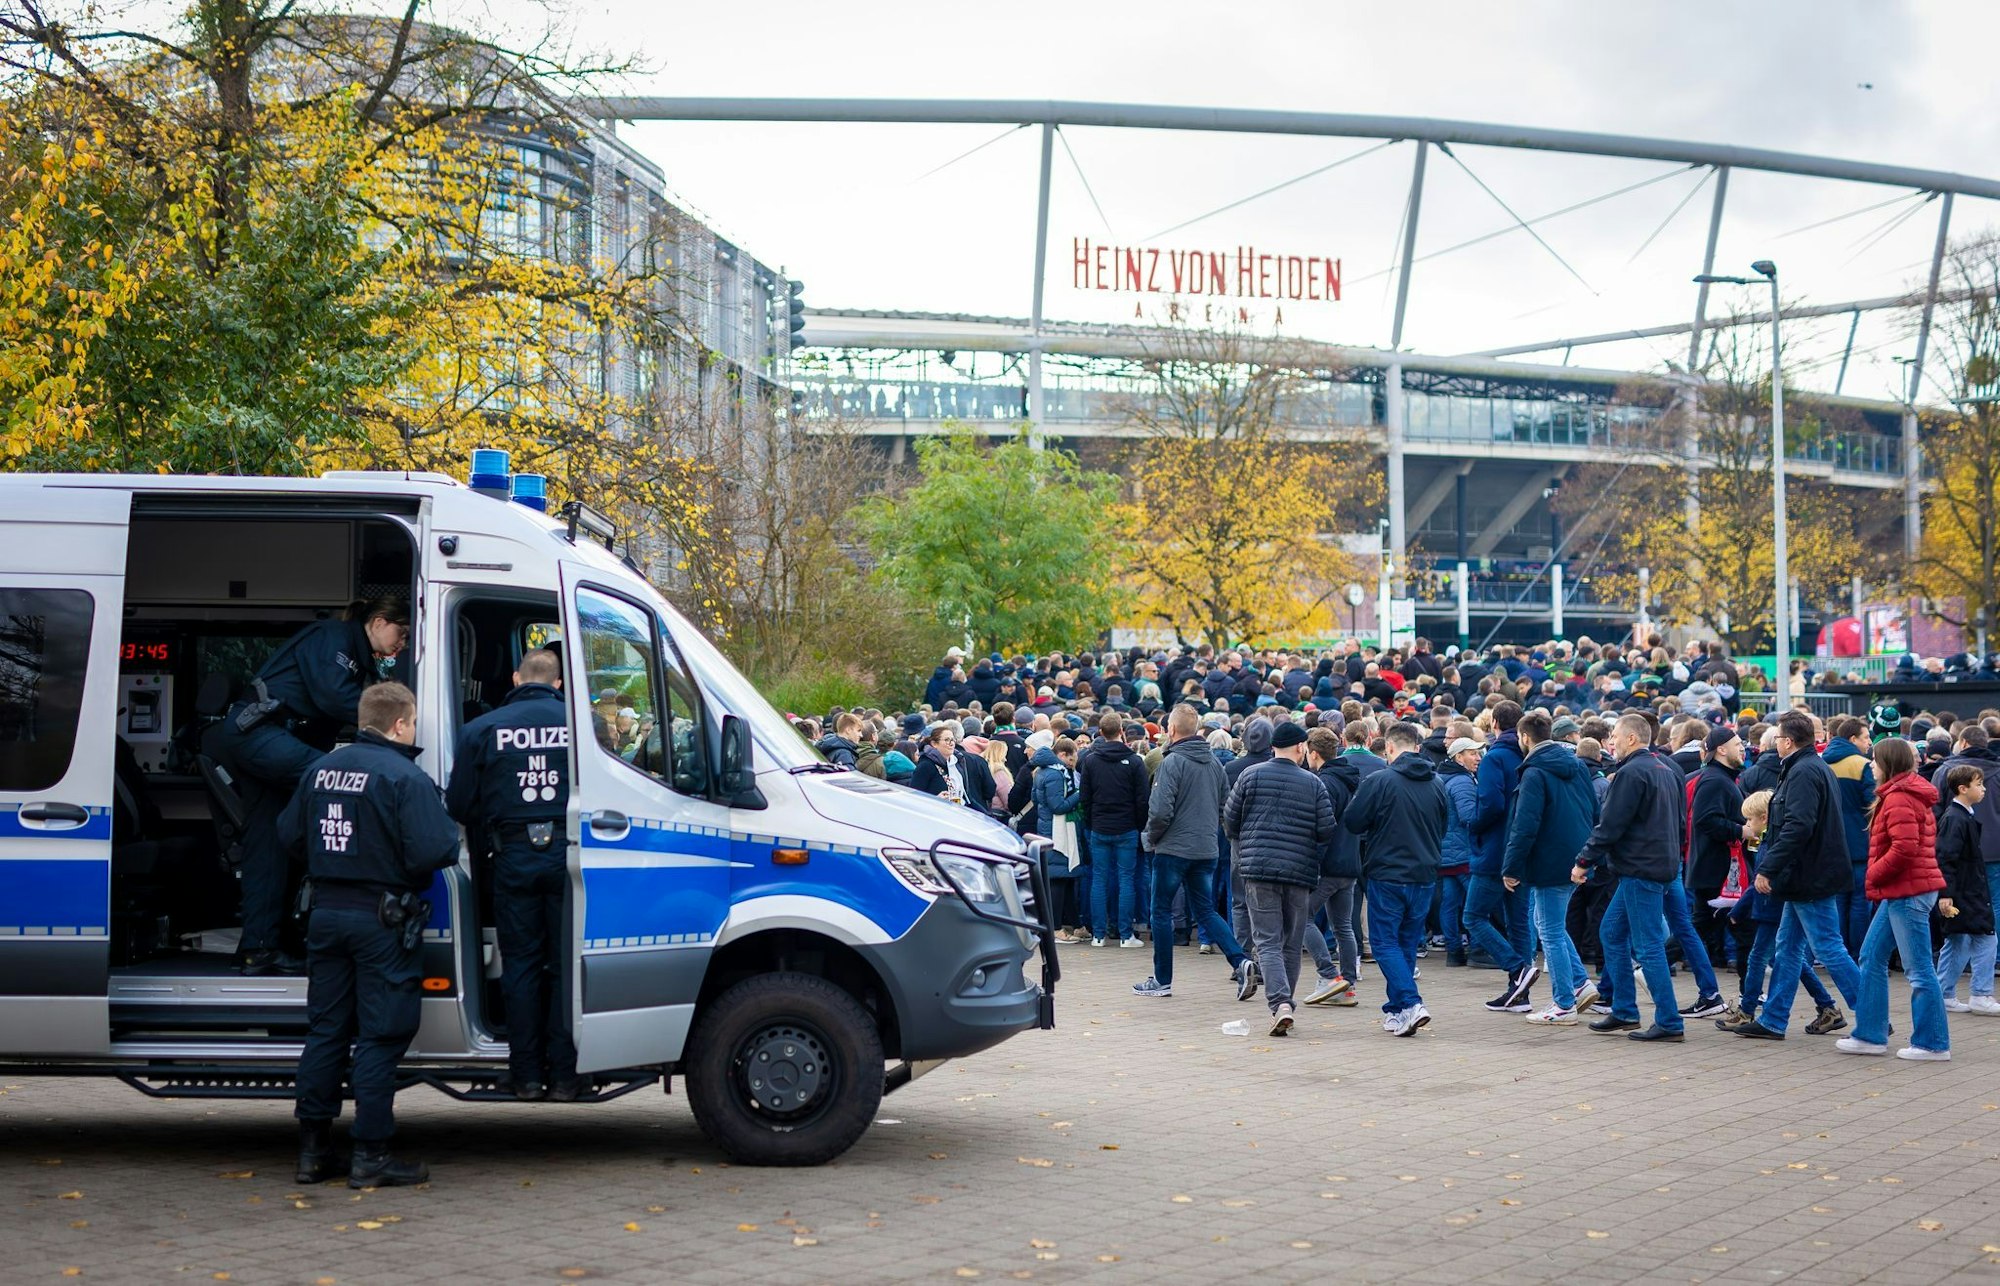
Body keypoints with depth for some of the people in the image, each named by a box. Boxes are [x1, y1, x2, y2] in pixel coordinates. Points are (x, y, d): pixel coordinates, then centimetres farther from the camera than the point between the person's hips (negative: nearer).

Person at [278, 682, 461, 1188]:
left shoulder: (321, 769, 8)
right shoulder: (405, 778, -15)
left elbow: (288, 833, 13)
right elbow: (432, 852, -23)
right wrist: (452, 832, -2)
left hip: (326, 914, 7)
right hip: (380, 920, -7)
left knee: (325, 1029, 13)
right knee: (381, 1036, -1)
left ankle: (313, 1148, 17)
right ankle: (371, 1155, -1)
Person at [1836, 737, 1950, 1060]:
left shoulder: (1898, 799, -15)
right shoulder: (1912, 796, 17)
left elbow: (1905, 848, -25)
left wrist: (1873, 875, -12)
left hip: (1908, 892, -11)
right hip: (1901, 892, 11)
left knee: (1918, 969, -4)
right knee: (1871, 958, 13)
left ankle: (1932, 1044, 2)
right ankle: (1870, 1035, 16)